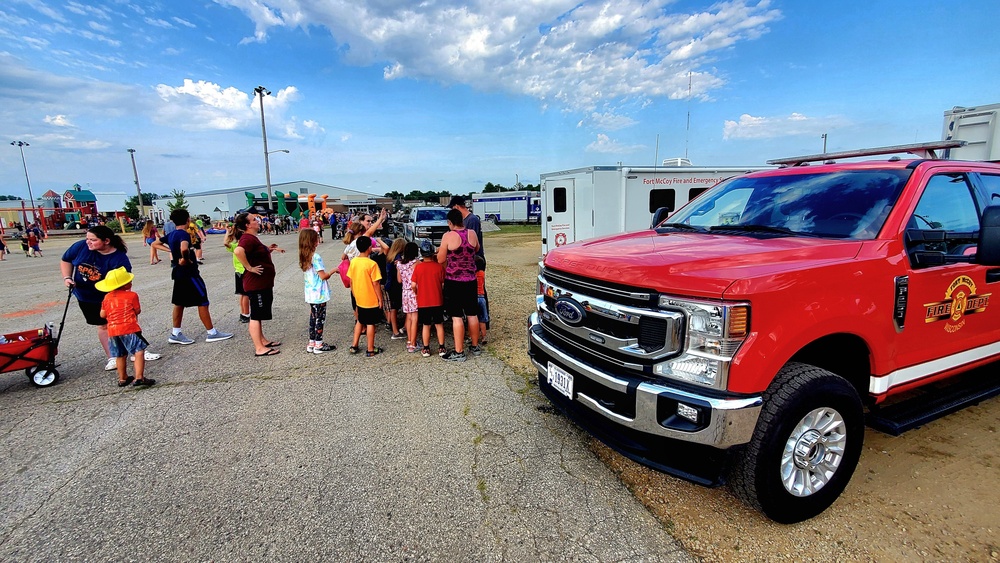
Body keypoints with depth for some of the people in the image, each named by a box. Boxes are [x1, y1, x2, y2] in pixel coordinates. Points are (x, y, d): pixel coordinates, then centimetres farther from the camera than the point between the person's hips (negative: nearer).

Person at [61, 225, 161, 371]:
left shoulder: (119, 259, -27)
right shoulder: (81, 246, -15)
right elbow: (66, 260, 5)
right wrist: (67, 278, -8)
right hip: (86, 297, 3)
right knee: (103, 326, 9)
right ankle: (112, 358, 18)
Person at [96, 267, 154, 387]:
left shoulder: (107, 297, 11)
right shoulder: (131, 295, -4)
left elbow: (102, 315, 13)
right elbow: (138, 311, 0)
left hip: (112, 330, 6)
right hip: (129, 329, -6)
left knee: (120, 356, 17)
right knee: (139, 351, -6)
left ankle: (122, 378, 28)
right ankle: (139, 377, -16)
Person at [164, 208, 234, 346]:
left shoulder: (171, 235, 8)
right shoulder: (184, 234, -18)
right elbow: (184, 249, -39)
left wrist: (172, 252, 12)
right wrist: (186, 259, -21)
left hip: (178, 272, 9)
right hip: (189, 272, -9)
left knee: (179, 303, 15)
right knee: (203, 302, -2)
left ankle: (175, 334, 21)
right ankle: (212, 333, 4)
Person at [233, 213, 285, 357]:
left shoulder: (252, 238, 14)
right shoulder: (248, 239, -19)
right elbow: (238, 251, -39)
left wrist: (268, 249, 12)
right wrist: (249, 267, -29)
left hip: (263, 283, 10)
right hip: (256, 284, -10)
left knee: (259, 314, 19)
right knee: (256, 315, -4)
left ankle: (262, 339, 32)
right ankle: (259, 348, 2)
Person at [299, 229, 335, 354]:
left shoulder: (304, 257, 7)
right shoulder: (316, 257, -19)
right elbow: (323, 276, -18)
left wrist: (326, 273, 15)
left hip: (310, 293, 8)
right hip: (319, 294, -8)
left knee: (313, 317, 16)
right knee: (320, 319, 2)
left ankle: (311, 343, 24)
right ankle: (318, 345, 10)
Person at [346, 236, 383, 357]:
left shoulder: (353, 262, -1)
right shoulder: (372, 264, -20)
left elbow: (351, 281, 6)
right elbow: (376, 284, -18)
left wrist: (355, 295, 18)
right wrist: (380, 299, -8)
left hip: (359, 299, 6)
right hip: (371, 300, -6)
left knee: (360, 321, 22)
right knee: (370, 324, 5)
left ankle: (354, 346, 27)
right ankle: (371, 350, 14)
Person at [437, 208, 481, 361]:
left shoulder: (448, 236, -14)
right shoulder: (472, 234, 0)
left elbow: (441, 260, -8)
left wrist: (441, 251, 11)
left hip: (453, 281, -5)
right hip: (470, 280, 5)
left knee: (456, 317, 0)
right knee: (472, 314, 14)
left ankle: (459, 352, 4)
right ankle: (475, 347, 27)